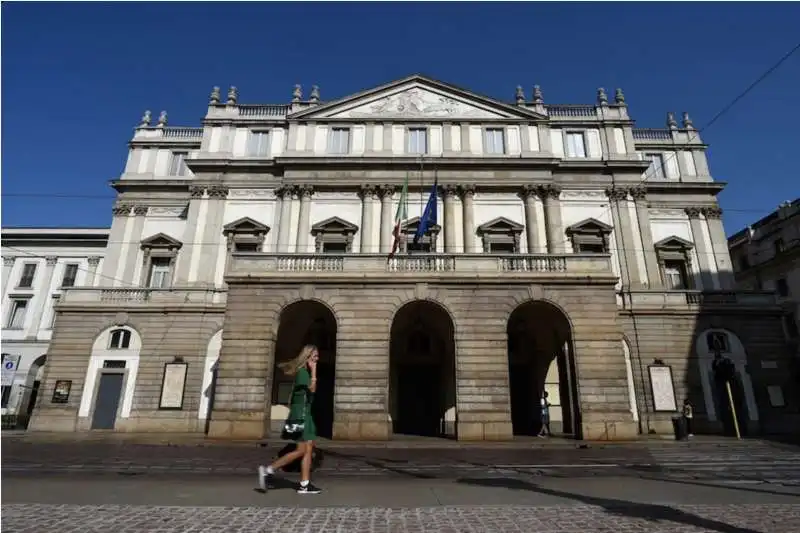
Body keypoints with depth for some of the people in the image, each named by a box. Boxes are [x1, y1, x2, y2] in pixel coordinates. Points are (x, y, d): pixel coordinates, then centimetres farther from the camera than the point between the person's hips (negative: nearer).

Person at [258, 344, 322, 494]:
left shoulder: (305, 372, 17)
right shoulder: (302, 371, -11)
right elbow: (312, 389, -22)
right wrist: (314, 370, -18)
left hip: (305, 413, 10)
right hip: (301, 414, -10)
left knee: (309, 449, 6)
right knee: (302, 450, -7)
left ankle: (304, 484, 7)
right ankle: (268, 470, 1)